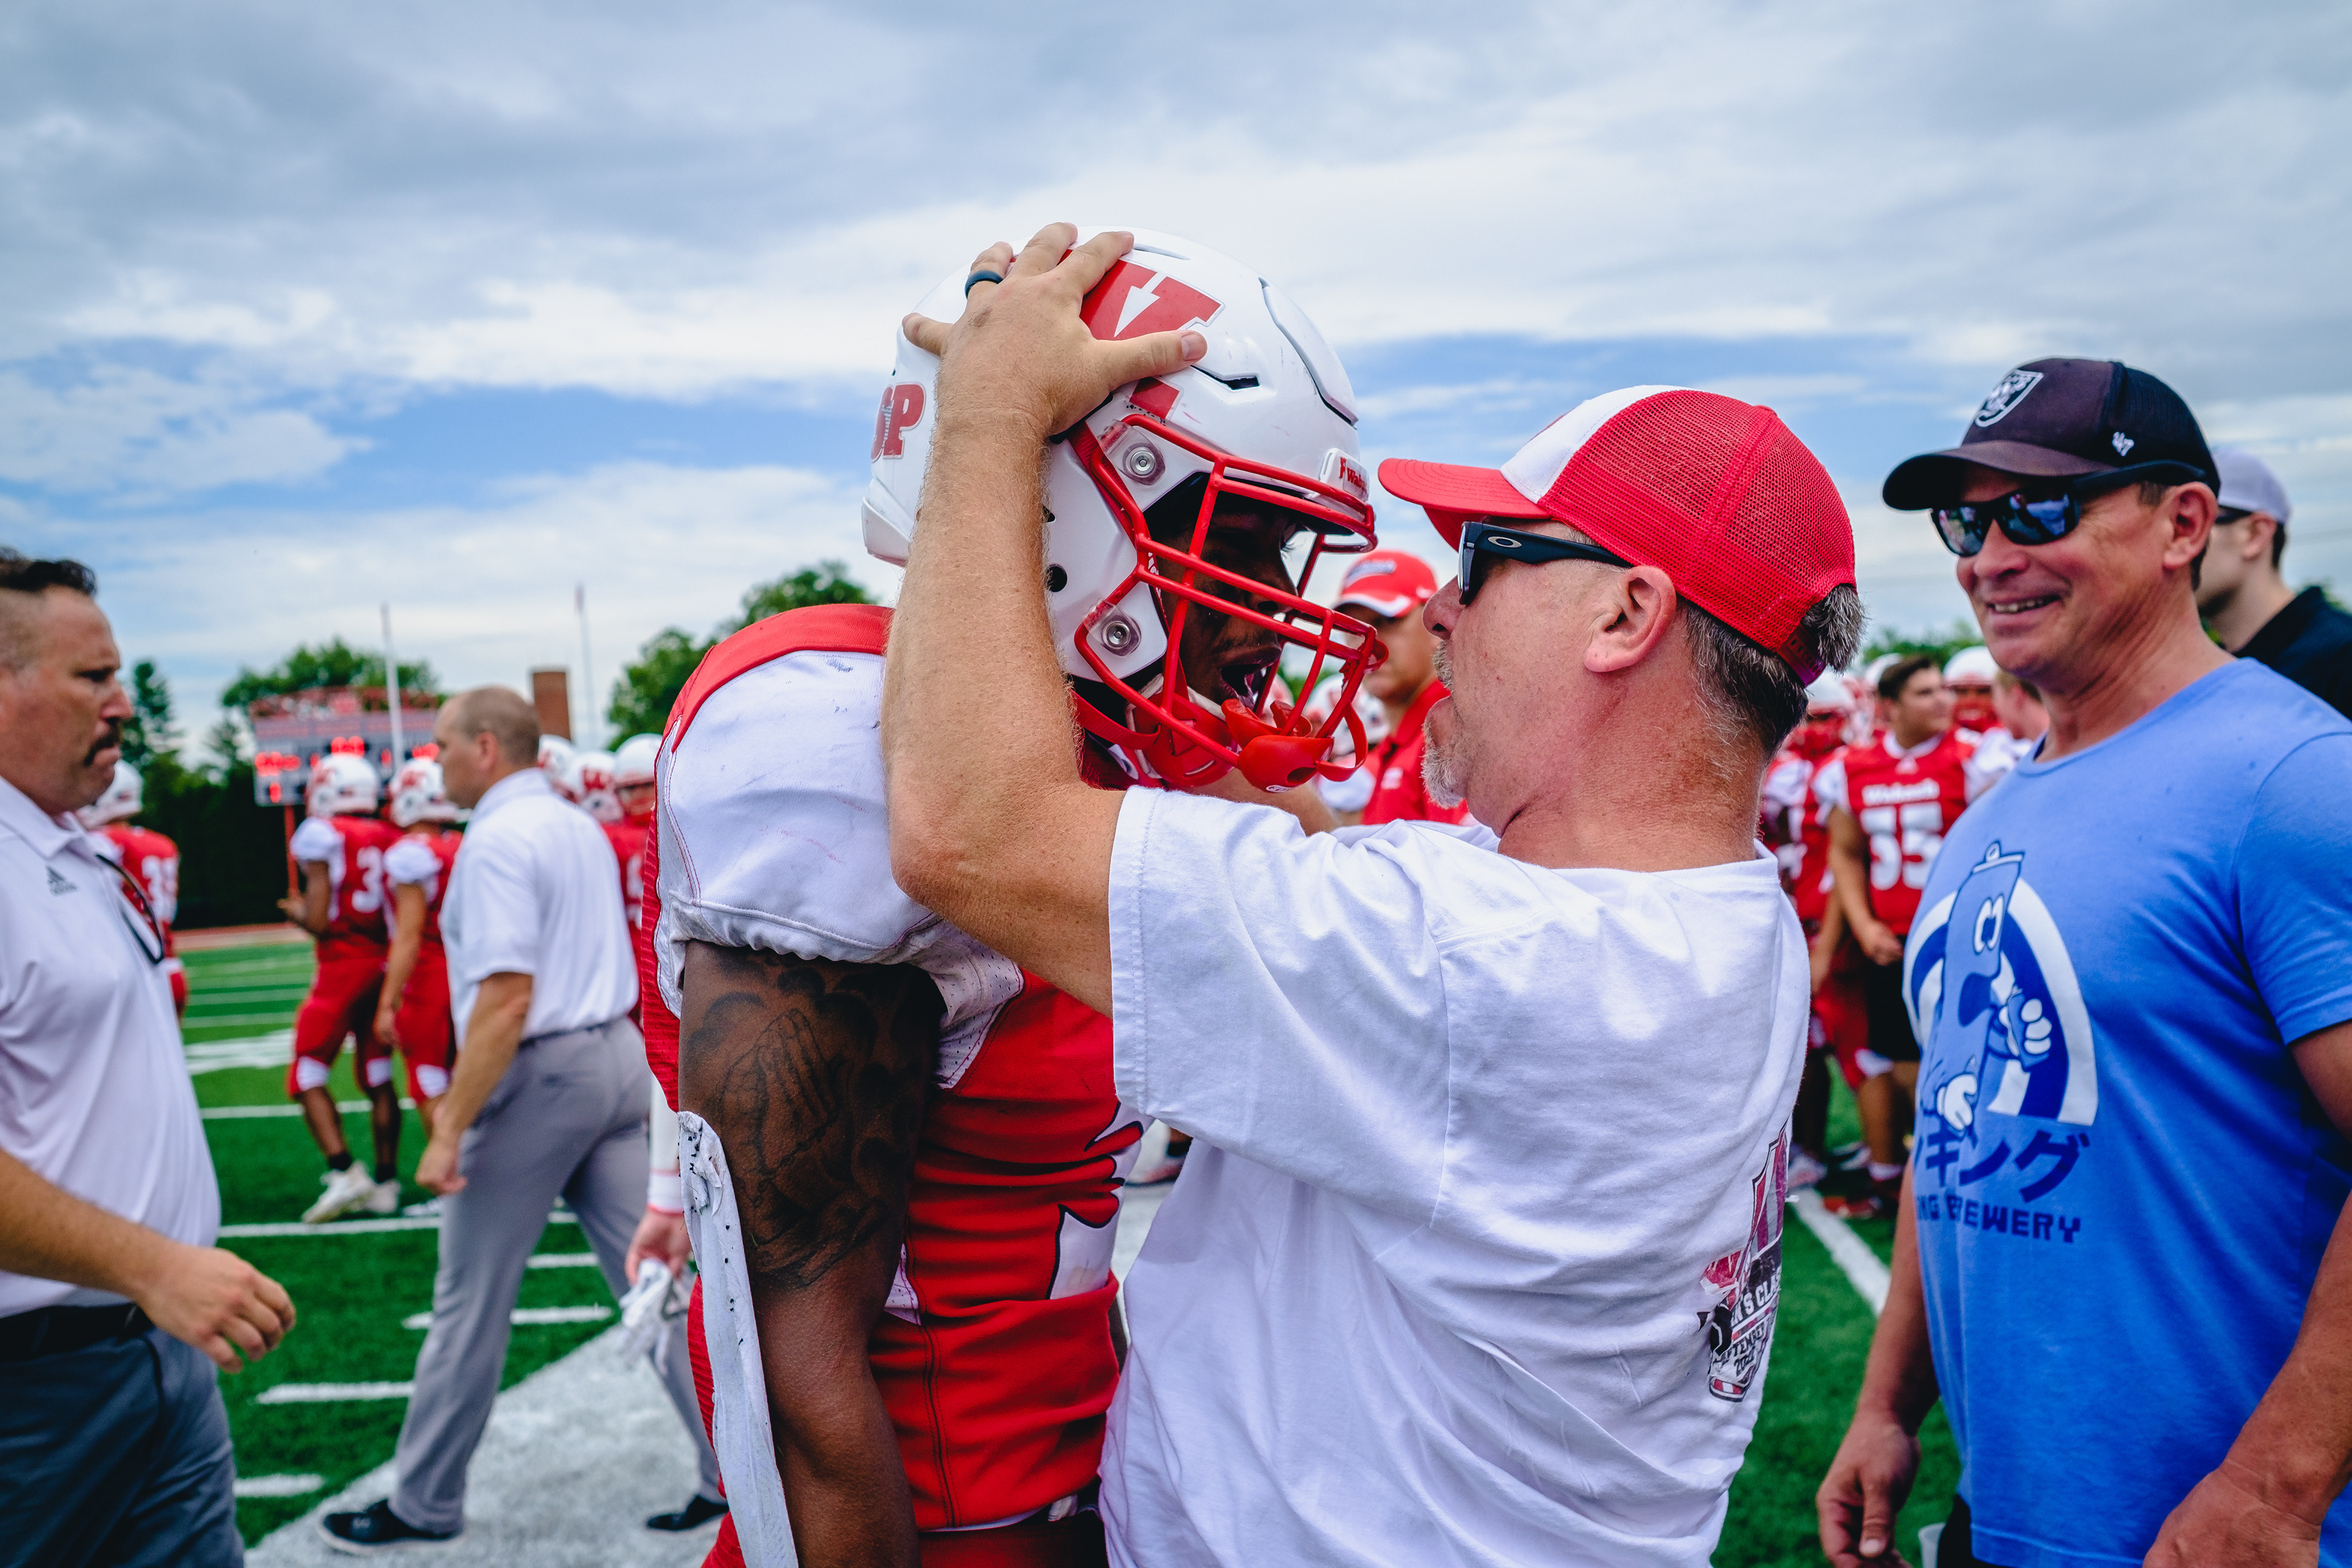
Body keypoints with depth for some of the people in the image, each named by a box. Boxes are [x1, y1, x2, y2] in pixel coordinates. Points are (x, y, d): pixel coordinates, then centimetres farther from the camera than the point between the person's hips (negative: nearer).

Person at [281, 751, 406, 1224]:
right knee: (379, 1078, 11)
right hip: (389, 967, 6)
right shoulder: (393, 839, 6)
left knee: (308, 1077, 4)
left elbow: (318, 921, -11)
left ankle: (345, 1171, -9)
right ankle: (386, 1183, 14)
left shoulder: (321, 836, -8)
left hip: (343, 968, -5)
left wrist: (297, 911, 9)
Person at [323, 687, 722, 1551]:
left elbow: (506, 1000, -21)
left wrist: (449, 1128, -18)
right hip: (618, 1056, 8)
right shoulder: (581, 827, 14)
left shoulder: (497, 840, -14)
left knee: (470, 1301, 6)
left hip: (541, 1074, -8)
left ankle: (424, 1504, 21)